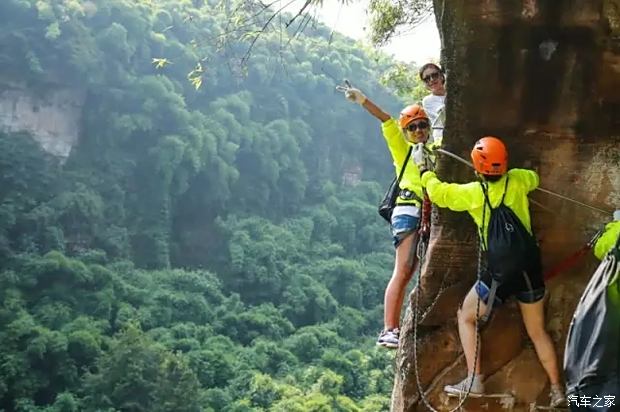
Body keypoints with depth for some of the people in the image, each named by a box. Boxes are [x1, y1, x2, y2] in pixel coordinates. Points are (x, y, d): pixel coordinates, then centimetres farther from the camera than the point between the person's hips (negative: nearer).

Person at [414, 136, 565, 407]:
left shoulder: (473, 192, -7)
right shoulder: (518, 180, 2)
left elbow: (438, 192, 5)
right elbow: (534, 178, 26)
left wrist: (423, 169, 22)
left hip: (501, 272, -4)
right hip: (531, 267, 4)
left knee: (466, 317, 15)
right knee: (537, 331, 17)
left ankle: (474, 380, 6)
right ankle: (557, 391, 19)